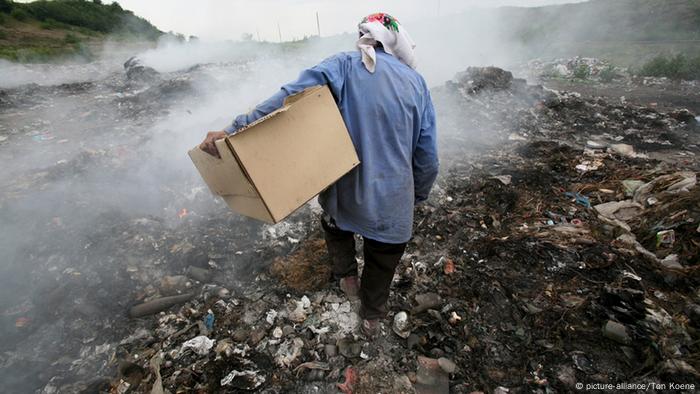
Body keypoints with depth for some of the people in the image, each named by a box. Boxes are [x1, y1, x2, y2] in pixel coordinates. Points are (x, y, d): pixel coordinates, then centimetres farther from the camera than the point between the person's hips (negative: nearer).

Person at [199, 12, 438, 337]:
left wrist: (235, 130, -22)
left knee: (336, 223, 36)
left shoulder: (343, 66, -5)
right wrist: (417, 196, 16)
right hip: (393, 205, 2)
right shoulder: (416, 82, 2)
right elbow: (427, 155, 1)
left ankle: (346, 275, 38)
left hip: (346, 195, -1)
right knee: (381, 265, 26)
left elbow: (287, 99, -21)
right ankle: (371, 318, 47)